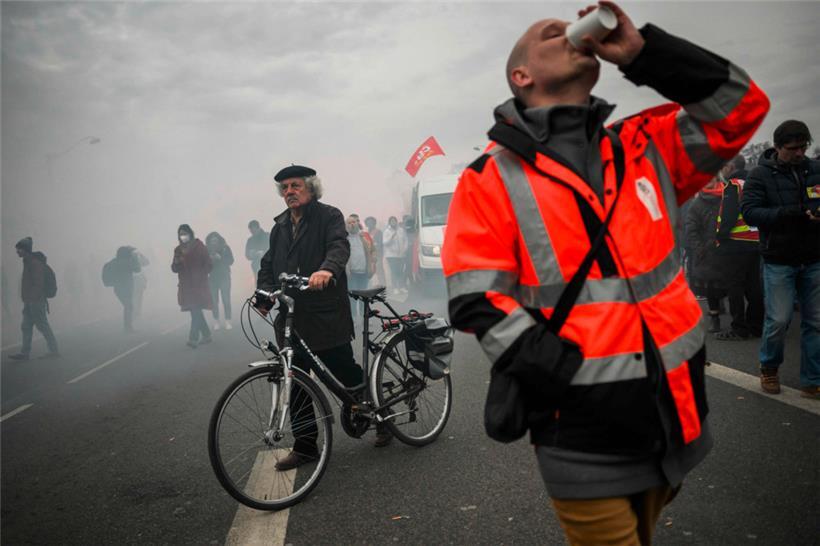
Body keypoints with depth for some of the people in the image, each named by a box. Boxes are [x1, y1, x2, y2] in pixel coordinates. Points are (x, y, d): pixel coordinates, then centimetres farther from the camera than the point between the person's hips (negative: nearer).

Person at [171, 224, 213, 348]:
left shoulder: (199, 247, -4)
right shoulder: (178, 249, 10)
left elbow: (208, 265, -4)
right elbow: (174, 269, 8)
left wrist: (200, 276, -13)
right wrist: (176, 262, -12)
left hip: (198, 285, -5)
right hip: (186, 286, 6)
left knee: (195, 311, -12)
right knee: (196, 312, 10)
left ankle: (193, 338, -15)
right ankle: (206, 335, 21)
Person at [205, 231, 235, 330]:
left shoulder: (225, 248, -2)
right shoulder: (206, 249, 0)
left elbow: (230, 261, -5)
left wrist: (220, 258, -18)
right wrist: (209, 258, -19)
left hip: (224, 277, -1)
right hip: (212, 278, 1)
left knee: (226, 300, -6)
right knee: (214, 301, 2)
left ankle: (228, 321, -1)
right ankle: (216, 321, 10)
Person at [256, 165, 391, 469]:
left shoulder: (329, 216, -1)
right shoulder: (279, 227, 19)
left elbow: (339, 246, -19)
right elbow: (268, 265, 18)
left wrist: (327, 269, -41)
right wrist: (264, 295, -1)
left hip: (326, 315, -6)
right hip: (291, 318, 6)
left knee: (346, 373, 2)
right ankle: (305, 447, 20)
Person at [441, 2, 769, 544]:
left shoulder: (642, 147, 9)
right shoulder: (492, 178, -7)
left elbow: (740, 109, 5)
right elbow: (479, 301, -12)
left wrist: (643, 51, -3)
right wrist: (564, 374, -20)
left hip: (675, 406, 6)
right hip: (586, 426, -5)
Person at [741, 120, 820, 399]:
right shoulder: (760, 174, -2)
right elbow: (749, 212, -11)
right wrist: (790, 213, -23)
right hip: (779, 261, -3)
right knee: (778, 320, -3)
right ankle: (769, 368, 23)